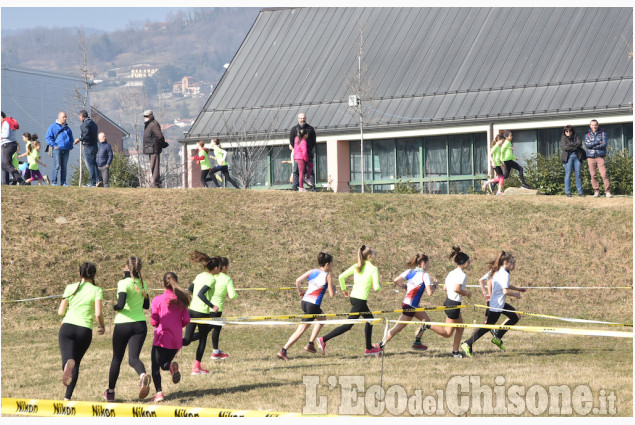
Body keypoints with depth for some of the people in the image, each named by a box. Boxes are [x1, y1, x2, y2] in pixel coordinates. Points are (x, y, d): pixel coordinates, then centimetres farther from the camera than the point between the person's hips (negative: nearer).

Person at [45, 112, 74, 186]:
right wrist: (54, 145, -10)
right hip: (57, 149, -5)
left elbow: (71, 138, 29)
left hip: (66, 150, 5)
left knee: (64, 166, 5)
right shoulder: (53, 127, 4)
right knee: (57, 166, -12)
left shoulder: (67, 128, 20)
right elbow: (48, 137, -1)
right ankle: (53, 181, -9)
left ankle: (63, 182, 8)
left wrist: (70, 146, 13)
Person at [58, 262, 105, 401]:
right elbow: (98, 314, -7)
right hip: (85, 330, 0)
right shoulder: (96, 290, 3)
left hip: (67, 327, 0)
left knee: (67, 360, -12)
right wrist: (102, 326, 12)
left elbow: (60, 312, 10)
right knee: (76, 363, 17)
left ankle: (68, 364, -51)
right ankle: (67, 397, 13)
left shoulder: (70, 288, 10)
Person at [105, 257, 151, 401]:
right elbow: (146, 305, 17)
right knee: (133, 358, -3)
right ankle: (143, 375, -38)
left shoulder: (123, 283, -11)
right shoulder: (142, 284, 8)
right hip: (140, 324, 4)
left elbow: (120, 305, -21)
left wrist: (115, 307, -1)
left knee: (117, 358, 12)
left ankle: (110, 391, 24)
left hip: (122, 325, -4)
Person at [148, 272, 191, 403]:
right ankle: (172, 366, -17)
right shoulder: (181, 300, 3)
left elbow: (153, 322, -7)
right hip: (176, 340, 4)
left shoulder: (157, 300, -7)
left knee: (155, 367, 3)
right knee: (164, 364, 19)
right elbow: (186, 320, 1)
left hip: (161, 337, -4)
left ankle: (159, 392, -14)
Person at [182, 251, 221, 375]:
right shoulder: (211, 279, -12)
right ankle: (197, 367, 16)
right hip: (202, 312, -7)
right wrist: (212, 306, -20)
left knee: (187, 339, 5)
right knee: (203, 339, 11)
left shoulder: (200, 276, 12)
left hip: (191, 310, 7)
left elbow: (189, 290, 16)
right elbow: (200, 294, -23)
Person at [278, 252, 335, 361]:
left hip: (304, 302, 7)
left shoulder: (312, 271, 9)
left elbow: (297, 281, -2)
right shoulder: (327, 275, -6)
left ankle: (310, 344, 22)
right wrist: (333, 288, 15)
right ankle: (283, 351, -9)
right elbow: (332, 294, -6)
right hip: (313, 305, -7)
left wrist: (300, 291, 15)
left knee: (322, 318, 28)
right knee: (301, 330, -2)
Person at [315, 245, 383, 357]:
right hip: (360, 300, -8)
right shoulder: (373, 269, -11)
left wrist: (344, 290, 17)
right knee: (348, 325, -2)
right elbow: (376, 287, -15)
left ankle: (369, 348, 26)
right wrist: (379, 286, 9)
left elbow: (341, 277, 3)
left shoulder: (356, 267, 6)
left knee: (370, 319, 22)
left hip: (353, 297, 8)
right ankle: (323, 340, -9)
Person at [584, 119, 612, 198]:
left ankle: (607, 192, -12)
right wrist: (598, 142, -8)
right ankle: (596, 192, 5)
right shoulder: (587, 135, 12)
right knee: (593, 175, -2)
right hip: (591, 157, 1)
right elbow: (587, 144, -7)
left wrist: (593, 146, -7)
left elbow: (604, 144, -5)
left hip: (600, 157, -1)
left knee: (604, 174, -12)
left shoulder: (602, 134, 10)